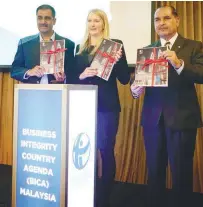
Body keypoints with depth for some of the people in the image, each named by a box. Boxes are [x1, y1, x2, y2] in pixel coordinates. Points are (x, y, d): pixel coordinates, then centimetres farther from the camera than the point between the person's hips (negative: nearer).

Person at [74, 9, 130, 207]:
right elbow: (74, 77, 13)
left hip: (107, 105, -4)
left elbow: (124, 79, -2)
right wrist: (82, 75, -9)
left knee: (106, 150, -1)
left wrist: (117, 61, -20)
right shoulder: (80, 48, 13)